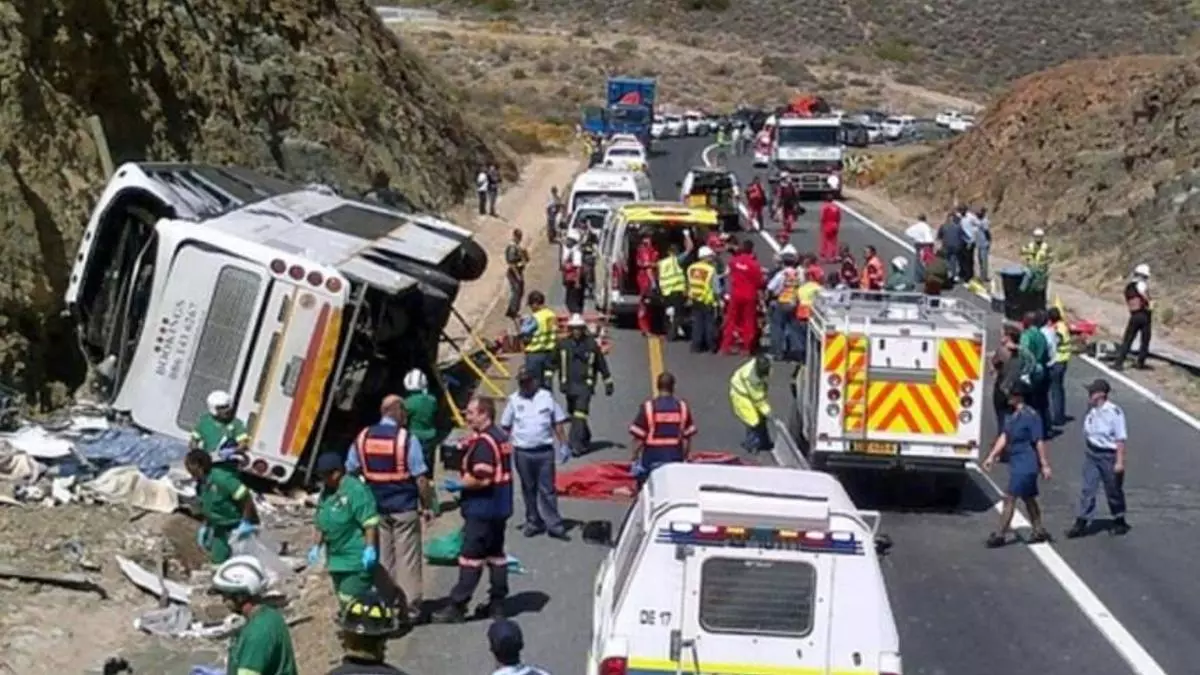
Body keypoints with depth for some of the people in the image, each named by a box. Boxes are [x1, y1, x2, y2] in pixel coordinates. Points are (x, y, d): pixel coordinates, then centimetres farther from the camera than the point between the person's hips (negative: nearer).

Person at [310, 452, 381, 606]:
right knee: (343, 600, 14)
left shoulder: (356, 490, -16)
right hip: (336, 559, 9)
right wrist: (316, 546, 16)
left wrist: (370, 548, -24)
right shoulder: (325, 493, 13)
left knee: (351, 600, -15)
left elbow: (370, 522, -20)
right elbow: (319, 523, 23)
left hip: (358, 558, -9)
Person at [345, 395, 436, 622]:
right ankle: (411, 608, 6)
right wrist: (428, 505, -2)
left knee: (381, 558, 12)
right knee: (407, 558, 3)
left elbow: (350, 472, 7)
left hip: (375, 507, 4)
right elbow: (420, 477, -12)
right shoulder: (407, 438, -12)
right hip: (404, 508, -4)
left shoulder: (363, 437, 2)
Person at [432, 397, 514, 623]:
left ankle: (457, 606, -3)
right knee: (496, 554, 13)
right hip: (500, 507, 10)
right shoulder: (501, 437, 12)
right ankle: (497, 603, 18)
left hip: (482, 509, -10)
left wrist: (457, 484, -12)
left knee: (471, 557, -6)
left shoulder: (483, 442, -19)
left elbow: (481, 478, -25)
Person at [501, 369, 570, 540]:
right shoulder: (514, 400, 4)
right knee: (528, 489, 11)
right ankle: (533, 521, 22)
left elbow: (557, 423, 6)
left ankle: (554, 524, 1)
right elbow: (505, 427, 8)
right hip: (522, 452, 1)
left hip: (544, 450, -1)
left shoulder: (547, 397, 2)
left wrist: (563, 445, 1)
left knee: (547, 489, -1)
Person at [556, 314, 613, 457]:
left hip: (585, 385, -4)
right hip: (569, 385, 4)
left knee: (580, 415, -15)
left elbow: (602, 364, 5)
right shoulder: (563, 344, 1)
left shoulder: (591, 344, -3)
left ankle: (576, 444, -19)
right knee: (573, 414, 15)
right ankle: (585, 439, 37)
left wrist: (608, 383, 9)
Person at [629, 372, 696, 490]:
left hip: (652, 456, -2)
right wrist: (685, 458, 17)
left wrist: (634, 456, 5)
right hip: (675, 456, 2)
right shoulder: (683, 406, 1)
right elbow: (687, 437, 5)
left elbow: (639, 436, -7)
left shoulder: (648, 406, -8)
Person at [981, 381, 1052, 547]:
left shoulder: (1031, 416, -18)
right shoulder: (1013, 415, 9)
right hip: (1018, 464, 9)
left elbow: (1039, 442, -17)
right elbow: (1004, 436, 15)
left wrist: (1045, 465, -17)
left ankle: (1000, 535, -2)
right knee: (1028, 498, 16)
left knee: (1010, 498, -6)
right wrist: (992, 456, 13)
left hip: (1025, 465, -9)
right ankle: (1039, 531, 25)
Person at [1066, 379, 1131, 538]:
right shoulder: (1091, 410, 1)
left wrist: (1120, 461, -18)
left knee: (1113, 490, 11)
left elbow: (1121, 439, -17)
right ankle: (1081, 523, 3)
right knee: (1087, 489, 1)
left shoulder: (1114, 412, -19)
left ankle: (1120, 522, 29)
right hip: (1091, 453, 6)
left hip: (1109, 455, -6)